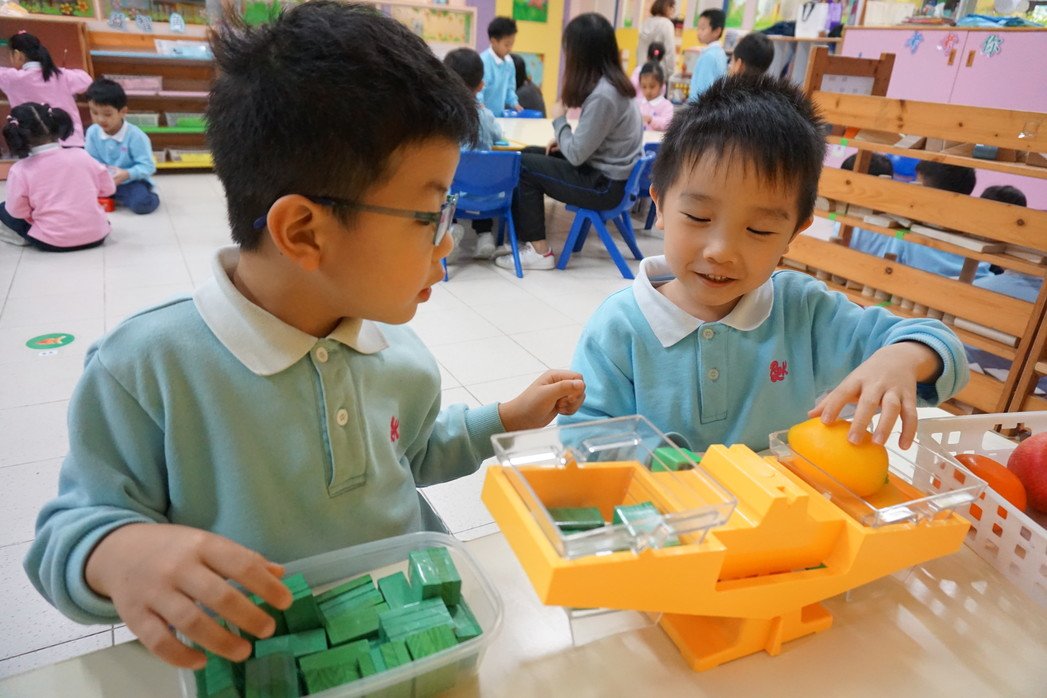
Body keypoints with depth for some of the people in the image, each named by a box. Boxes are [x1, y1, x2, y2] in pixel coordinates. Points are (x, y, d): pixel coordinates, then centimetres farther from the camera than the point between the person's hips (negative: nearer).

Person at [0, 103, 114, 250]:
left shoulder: (20, 170, -7)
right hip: (96, 235, 3)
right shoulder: (80, 155, -1)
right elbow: (108, 188, 8)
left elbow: (17, 211, -4)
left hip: (52, 242, -3)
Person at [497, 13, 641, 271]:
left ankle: (539, 251, -2)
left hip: (604, 184, -10)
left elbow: (576, 156, -21)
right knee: (529, 153, 11)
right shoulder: (614, 82, 6)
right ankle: (528, 237, 12)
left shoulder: (602, 95, -24)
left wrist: (559, 120, -5)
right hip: (604, 171, 10)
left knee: (523, 166, -8)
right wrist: (564, 139, 4)